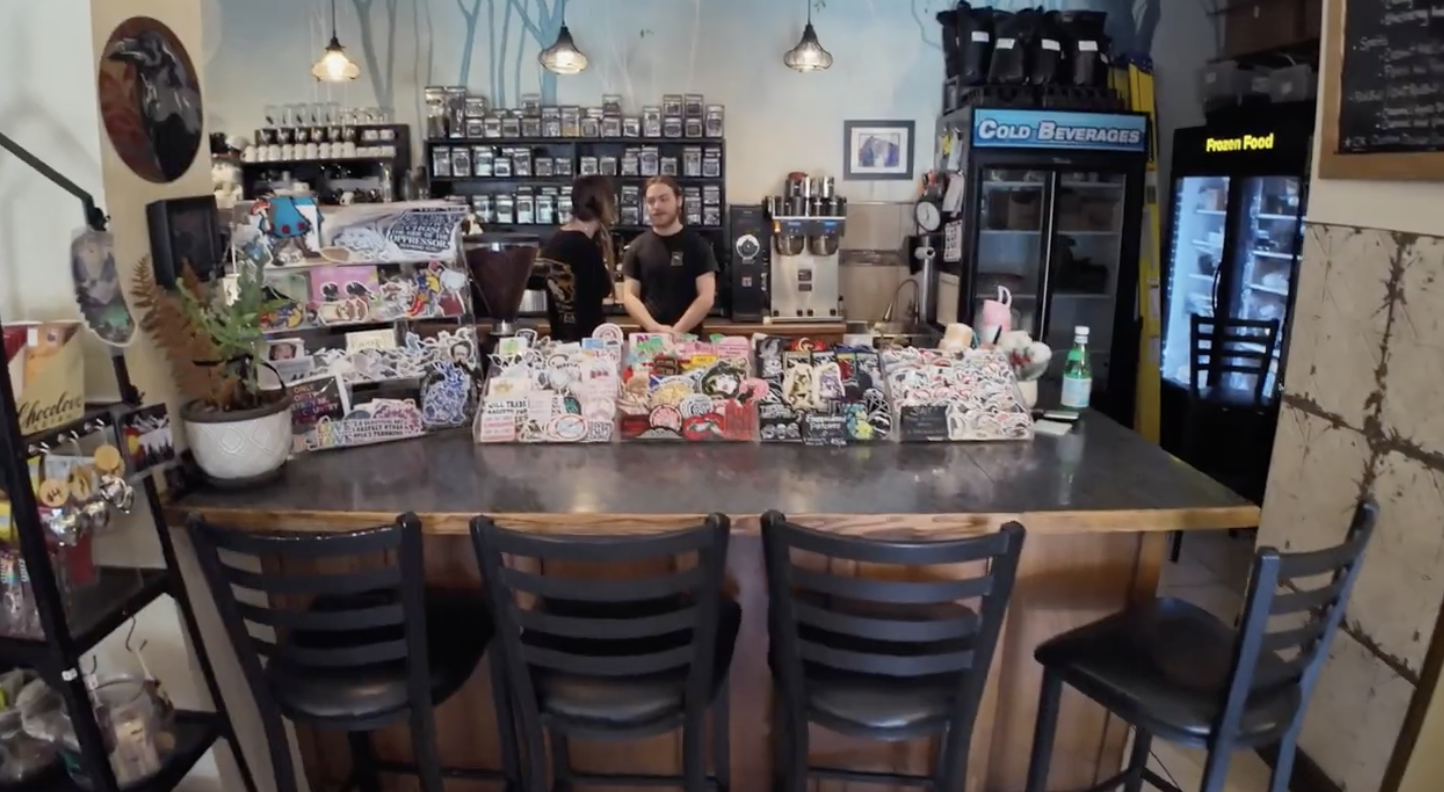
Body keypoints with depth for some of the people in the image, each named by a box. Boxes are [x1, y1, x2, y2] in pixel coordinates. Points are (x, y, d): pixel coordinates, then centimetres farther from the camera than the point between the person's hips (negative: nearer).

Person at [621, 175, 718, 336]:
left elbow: (706, 297, -6)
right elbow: (629, 295, 1)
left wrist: (677, 331, -16)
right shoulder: (637, 248, 6)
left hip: (688, 337, -1)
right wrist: (654, 328, -15)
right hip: (648, 336, 1)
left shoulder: (697, 245, 1)